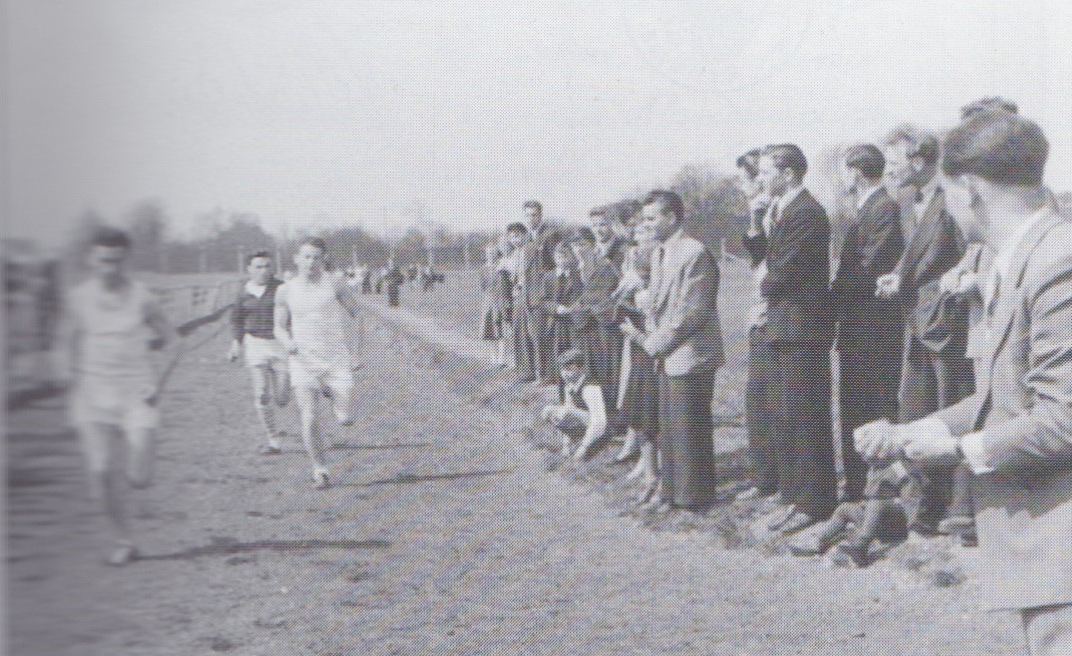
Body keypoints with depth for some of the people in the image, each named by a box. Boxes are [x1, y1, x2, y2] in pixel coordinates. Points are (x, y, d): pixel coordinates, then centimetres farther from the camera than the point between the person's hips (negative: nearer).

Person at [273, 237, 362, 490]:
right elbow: (279, 326, 12)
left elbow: (353, 310, 14)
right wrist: (287, 341, -8)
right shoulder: (285, 291, 3)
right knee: (309, 419, -10)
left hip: (337, 361, -1)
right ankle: (319, 469, 8)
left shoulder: (334, 285, -3)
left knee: (345, 419, -3)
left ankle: (334, 395, 32)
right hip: (303, 362, 1)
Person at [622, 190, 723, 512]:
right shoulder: (658, 254, 14)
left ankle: (693, 494, 10)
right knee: (668, 425, 16)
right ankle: (672, 488, 28)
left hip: (689, 356, -9)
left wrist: (656, 342, -16)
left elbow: (695, 311, -20)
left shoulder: (695, 254, -17)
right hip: (667, 356, 9)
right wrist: (648, 335, 3)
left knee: (688, 427, -1)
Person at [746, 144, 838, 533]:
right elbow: (766, 254, 12)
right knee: (784, 418, 14)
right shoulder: (782, 210, 16)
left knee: (804, 416, -4)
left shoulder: (806, 213, -16)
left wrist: (765, 288, 0)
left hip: (802, 328, -10)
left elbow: (782, 272, -19)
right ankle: (794, 496, 23)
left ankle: (814, 502, 4)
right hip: (784, 328, 10)